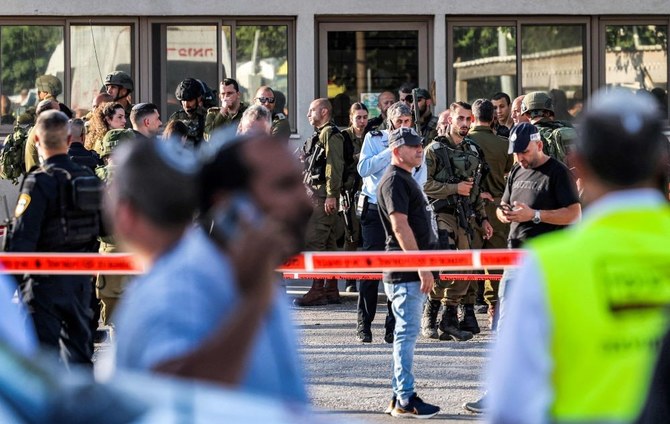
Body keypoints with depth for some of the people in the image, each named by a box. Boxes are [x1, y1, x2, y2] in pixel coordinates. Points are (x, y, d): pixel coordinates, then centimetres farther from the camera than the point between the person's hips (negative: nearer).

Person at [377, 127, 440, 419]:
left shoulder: (407, 179, 20)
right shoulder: (394, 181, -12)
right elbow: (400, 226, -21)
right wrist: (422, 267, -23)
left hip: (414, 271, 10)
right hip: (405, 272, -10)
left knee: (407, 333, 12)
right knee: (407, 332, -8)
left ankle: (399, 399, 16)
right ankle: (405, 400, -6)